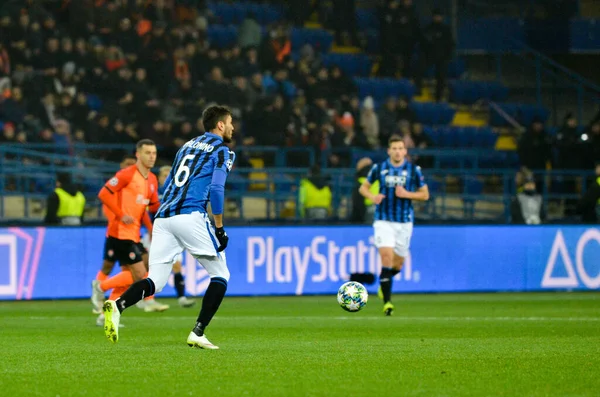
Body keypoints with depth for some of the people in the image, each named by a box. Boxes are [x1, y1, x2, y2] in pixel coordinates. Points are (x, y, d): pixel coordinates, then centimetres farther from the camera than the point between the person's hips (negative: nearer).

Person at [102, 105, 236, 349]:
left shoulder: (187, 146, 27)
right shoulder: (222, 151, 5)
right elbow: (216, 188, -9)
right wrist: (219, 228, -5)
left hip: (163, 218, 6)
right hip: (191, 217, -6)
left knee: (156, 282, 2)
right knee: (220, 275, 8)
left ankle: (118, 305, -27)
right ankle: (198, 334, -3)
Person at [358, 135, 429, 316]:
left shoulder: (413, 170, 0)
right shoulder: (379, 168, 0)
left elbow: (425, 194, 4)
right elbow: (364, 187, 11)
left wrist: (407, 194, -13)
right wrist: (372, 196, -11)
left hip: (404, 222, 2)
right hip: (383, 220, -2)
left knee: (398, 263, 9)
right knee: (386, 256, -19)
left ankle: (384, 285, 42)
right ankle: (387, 301, -17)